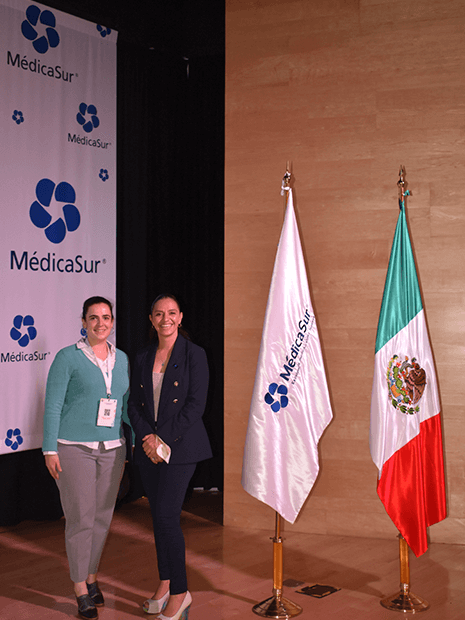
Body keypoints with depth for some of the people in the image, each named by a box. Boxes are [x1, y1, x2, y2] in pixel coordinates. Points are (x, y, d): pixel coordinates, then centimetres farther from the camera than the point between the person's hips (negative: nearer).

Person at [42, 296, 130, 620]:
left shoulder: (122, 359, 9)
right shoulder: (68, 357, -5)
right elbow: (53, 405, -6)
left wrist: (128, 449, 15)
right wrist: (50, 450, -10)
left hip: (111, 448, 5)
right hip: (75, 448, -5)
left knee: (103, 516, 10)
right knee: (81, 518, -2)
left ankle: (92, 576, 28)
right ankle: (81, 590, 9)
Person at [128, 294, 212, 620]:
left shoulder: (194, 355, -4)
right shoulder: (143, 358, 11)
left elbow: (196, 404, -10)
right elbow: (134, 404, 9)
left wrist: (163, 439, -14)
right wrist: (147, 438, -8)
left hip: (181, 446, -5)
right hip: (148, 447, 5)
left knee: (166, 516, -11)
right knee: (159, 517, 10)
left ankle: (180, 593, 1)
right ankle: (165, 584, 23)